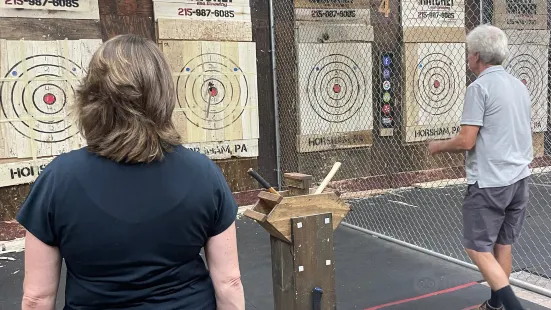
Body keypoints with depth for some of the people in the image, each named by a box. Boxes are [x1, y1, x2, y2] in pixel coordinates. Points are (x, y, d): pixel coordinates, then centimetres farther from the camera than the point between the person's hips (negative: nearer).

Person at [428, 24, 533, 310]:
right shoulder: (519, 86, 11)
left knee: (478, 247, 1)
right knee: (503, 245, 16)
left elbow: (466, 141, -18)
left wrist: (438, 146, 0)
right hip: (519, 179, 8)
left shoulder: (479, 87, -14)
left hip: (489, 182, -8)